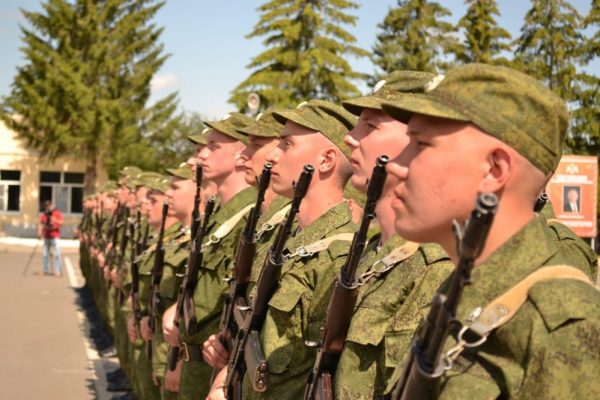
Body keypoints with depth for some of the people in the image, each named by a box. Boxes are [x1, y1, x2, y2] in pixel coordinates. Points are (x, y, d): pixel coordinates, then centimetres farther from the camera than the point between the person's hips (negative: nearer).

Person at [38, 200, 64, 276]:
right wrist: (39, 232, -7)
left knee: (56, 253, -10)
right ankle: (46, 270, 14)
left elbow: (62, 222, -5)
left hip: (55, 236, -4)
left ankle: (58, 271, -10)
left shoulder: (57, 213, -1)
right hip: (46, 237, 4)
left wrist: (55, 220, -20)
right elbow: (41, 224, 7)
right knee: (46, 253, 6)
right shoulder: (44, 214, 8)